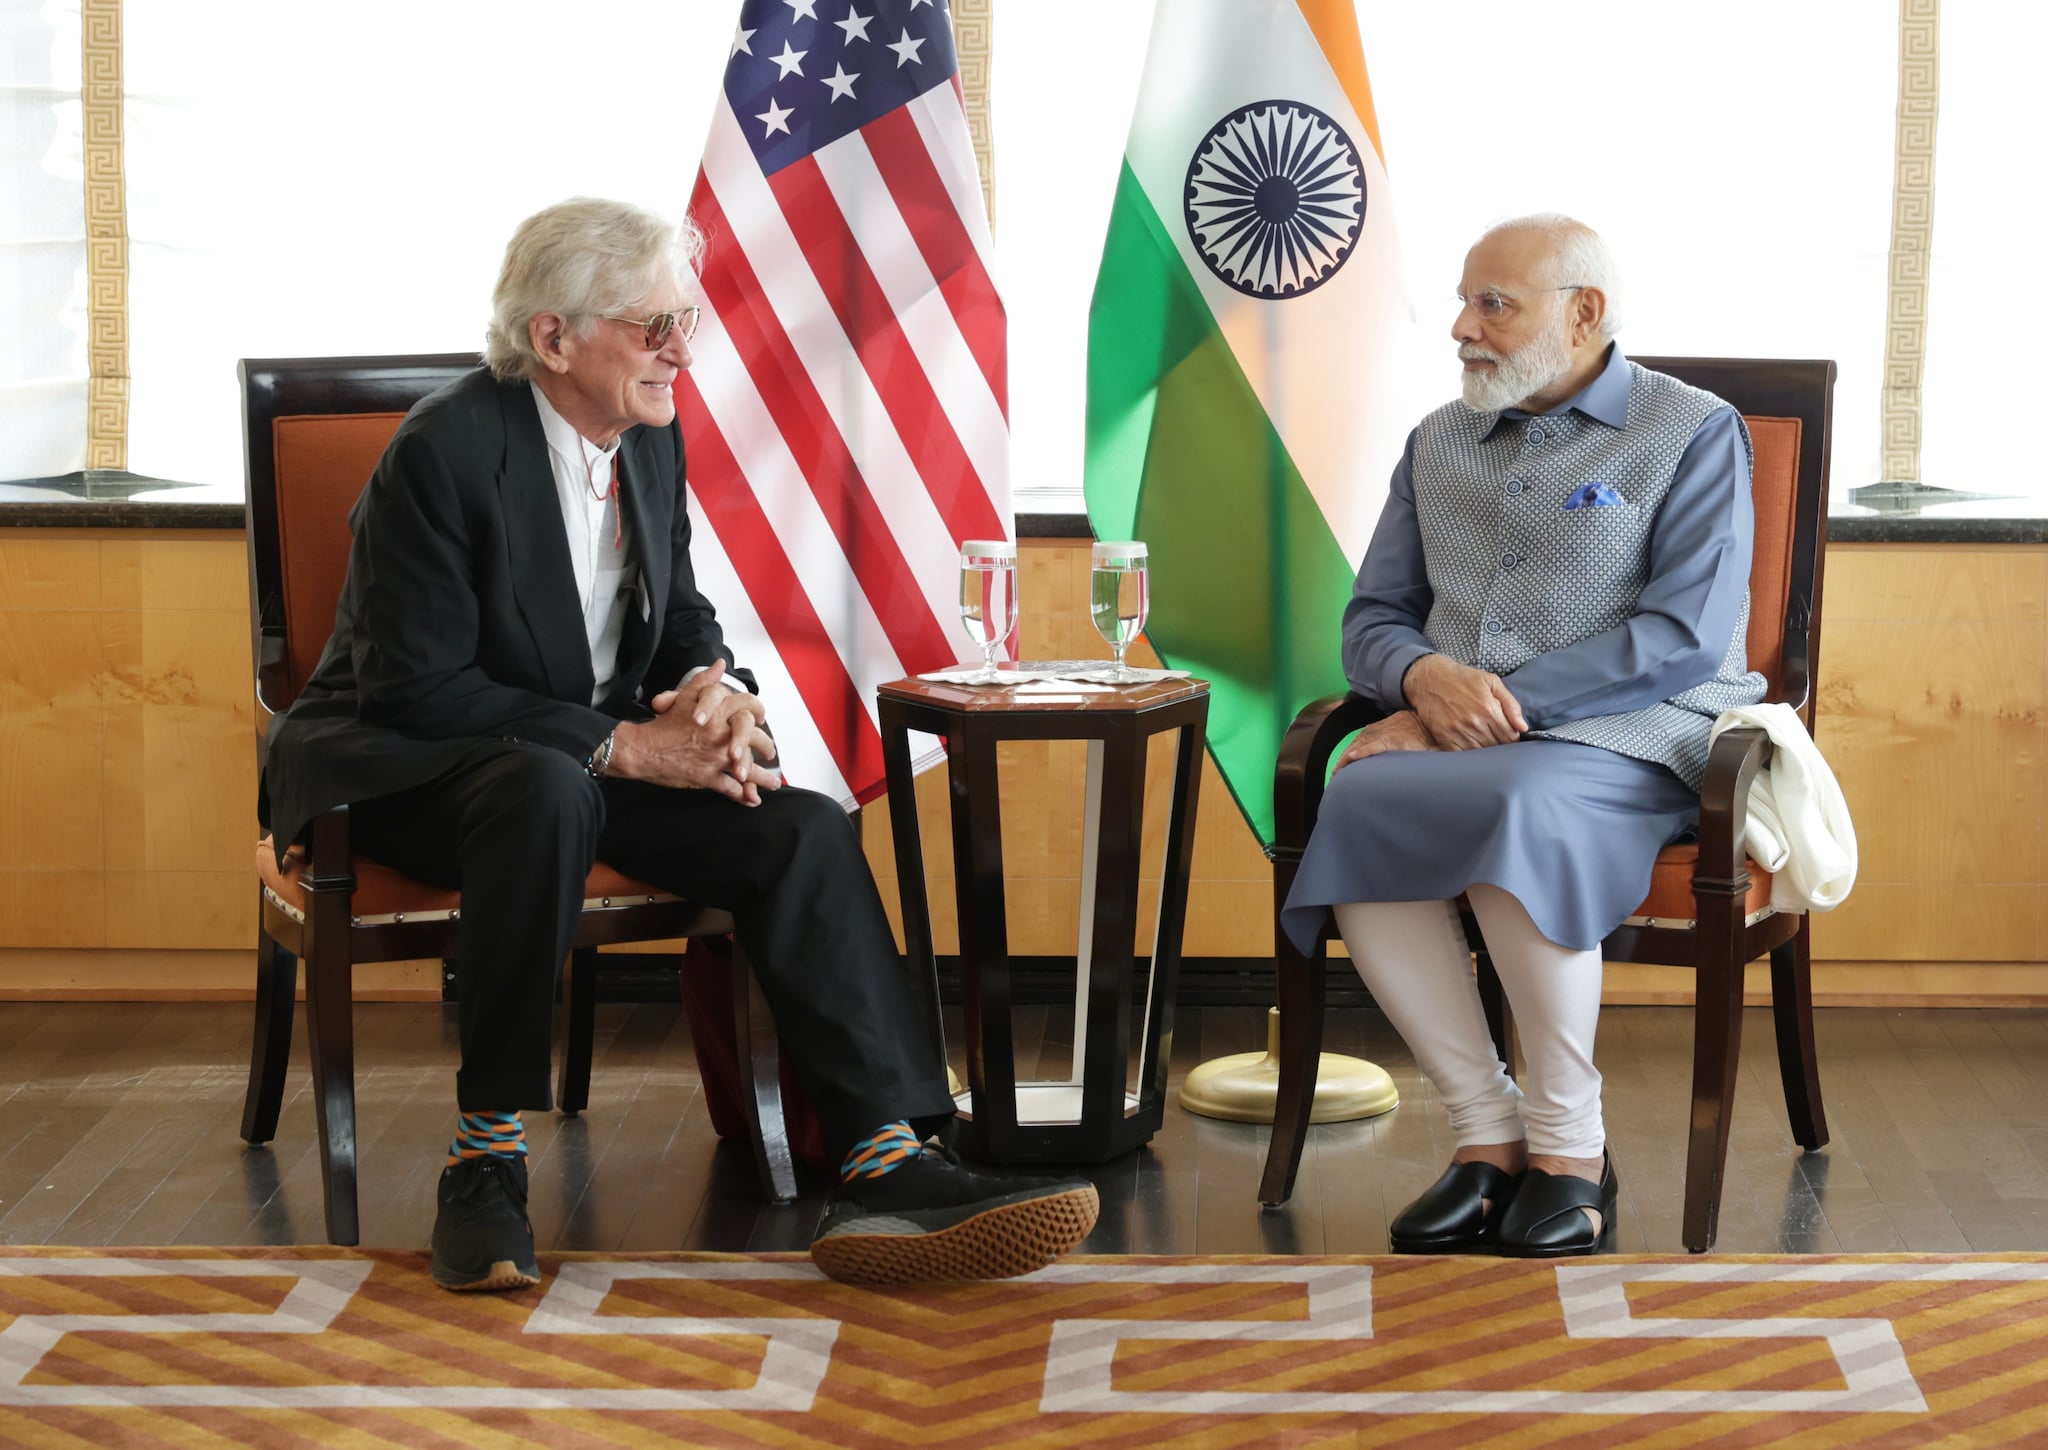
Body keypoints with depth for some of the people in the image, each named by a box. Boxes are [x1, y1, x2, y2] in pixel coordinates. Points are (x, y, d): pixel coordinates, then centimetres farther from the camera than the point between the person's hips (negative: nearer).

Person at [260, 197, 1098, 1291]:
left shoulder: (652, 439, 4)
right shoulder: (445, 451, -19)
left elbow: (681, 616, 15)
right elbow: (415, 688, -23)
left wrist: (717, 690, -12)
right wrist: (626, 748, -25)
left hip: (582, 767, 7)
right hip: (403, 769, -7)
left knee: (805, 829, -16)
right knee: (549, 792, -41)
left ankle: (884, 1165, -25)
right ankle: (485, 1163, -32)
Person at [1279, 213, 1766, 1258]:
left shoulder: (1694, 434, 3)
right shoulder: (1438, 443, 21)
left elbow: (1683, 635, -9)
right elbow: (1373, 619, 18)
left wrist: (1499, 700, -16)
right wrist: (1426, 677, -8)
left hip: (1626, 741, -5)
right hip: (1453, 740, 5)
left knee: (1519, 809, -39)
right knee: (1358, 808, -31)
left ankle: (1569, 1145, -24)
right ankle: (1487, 1135, -22)